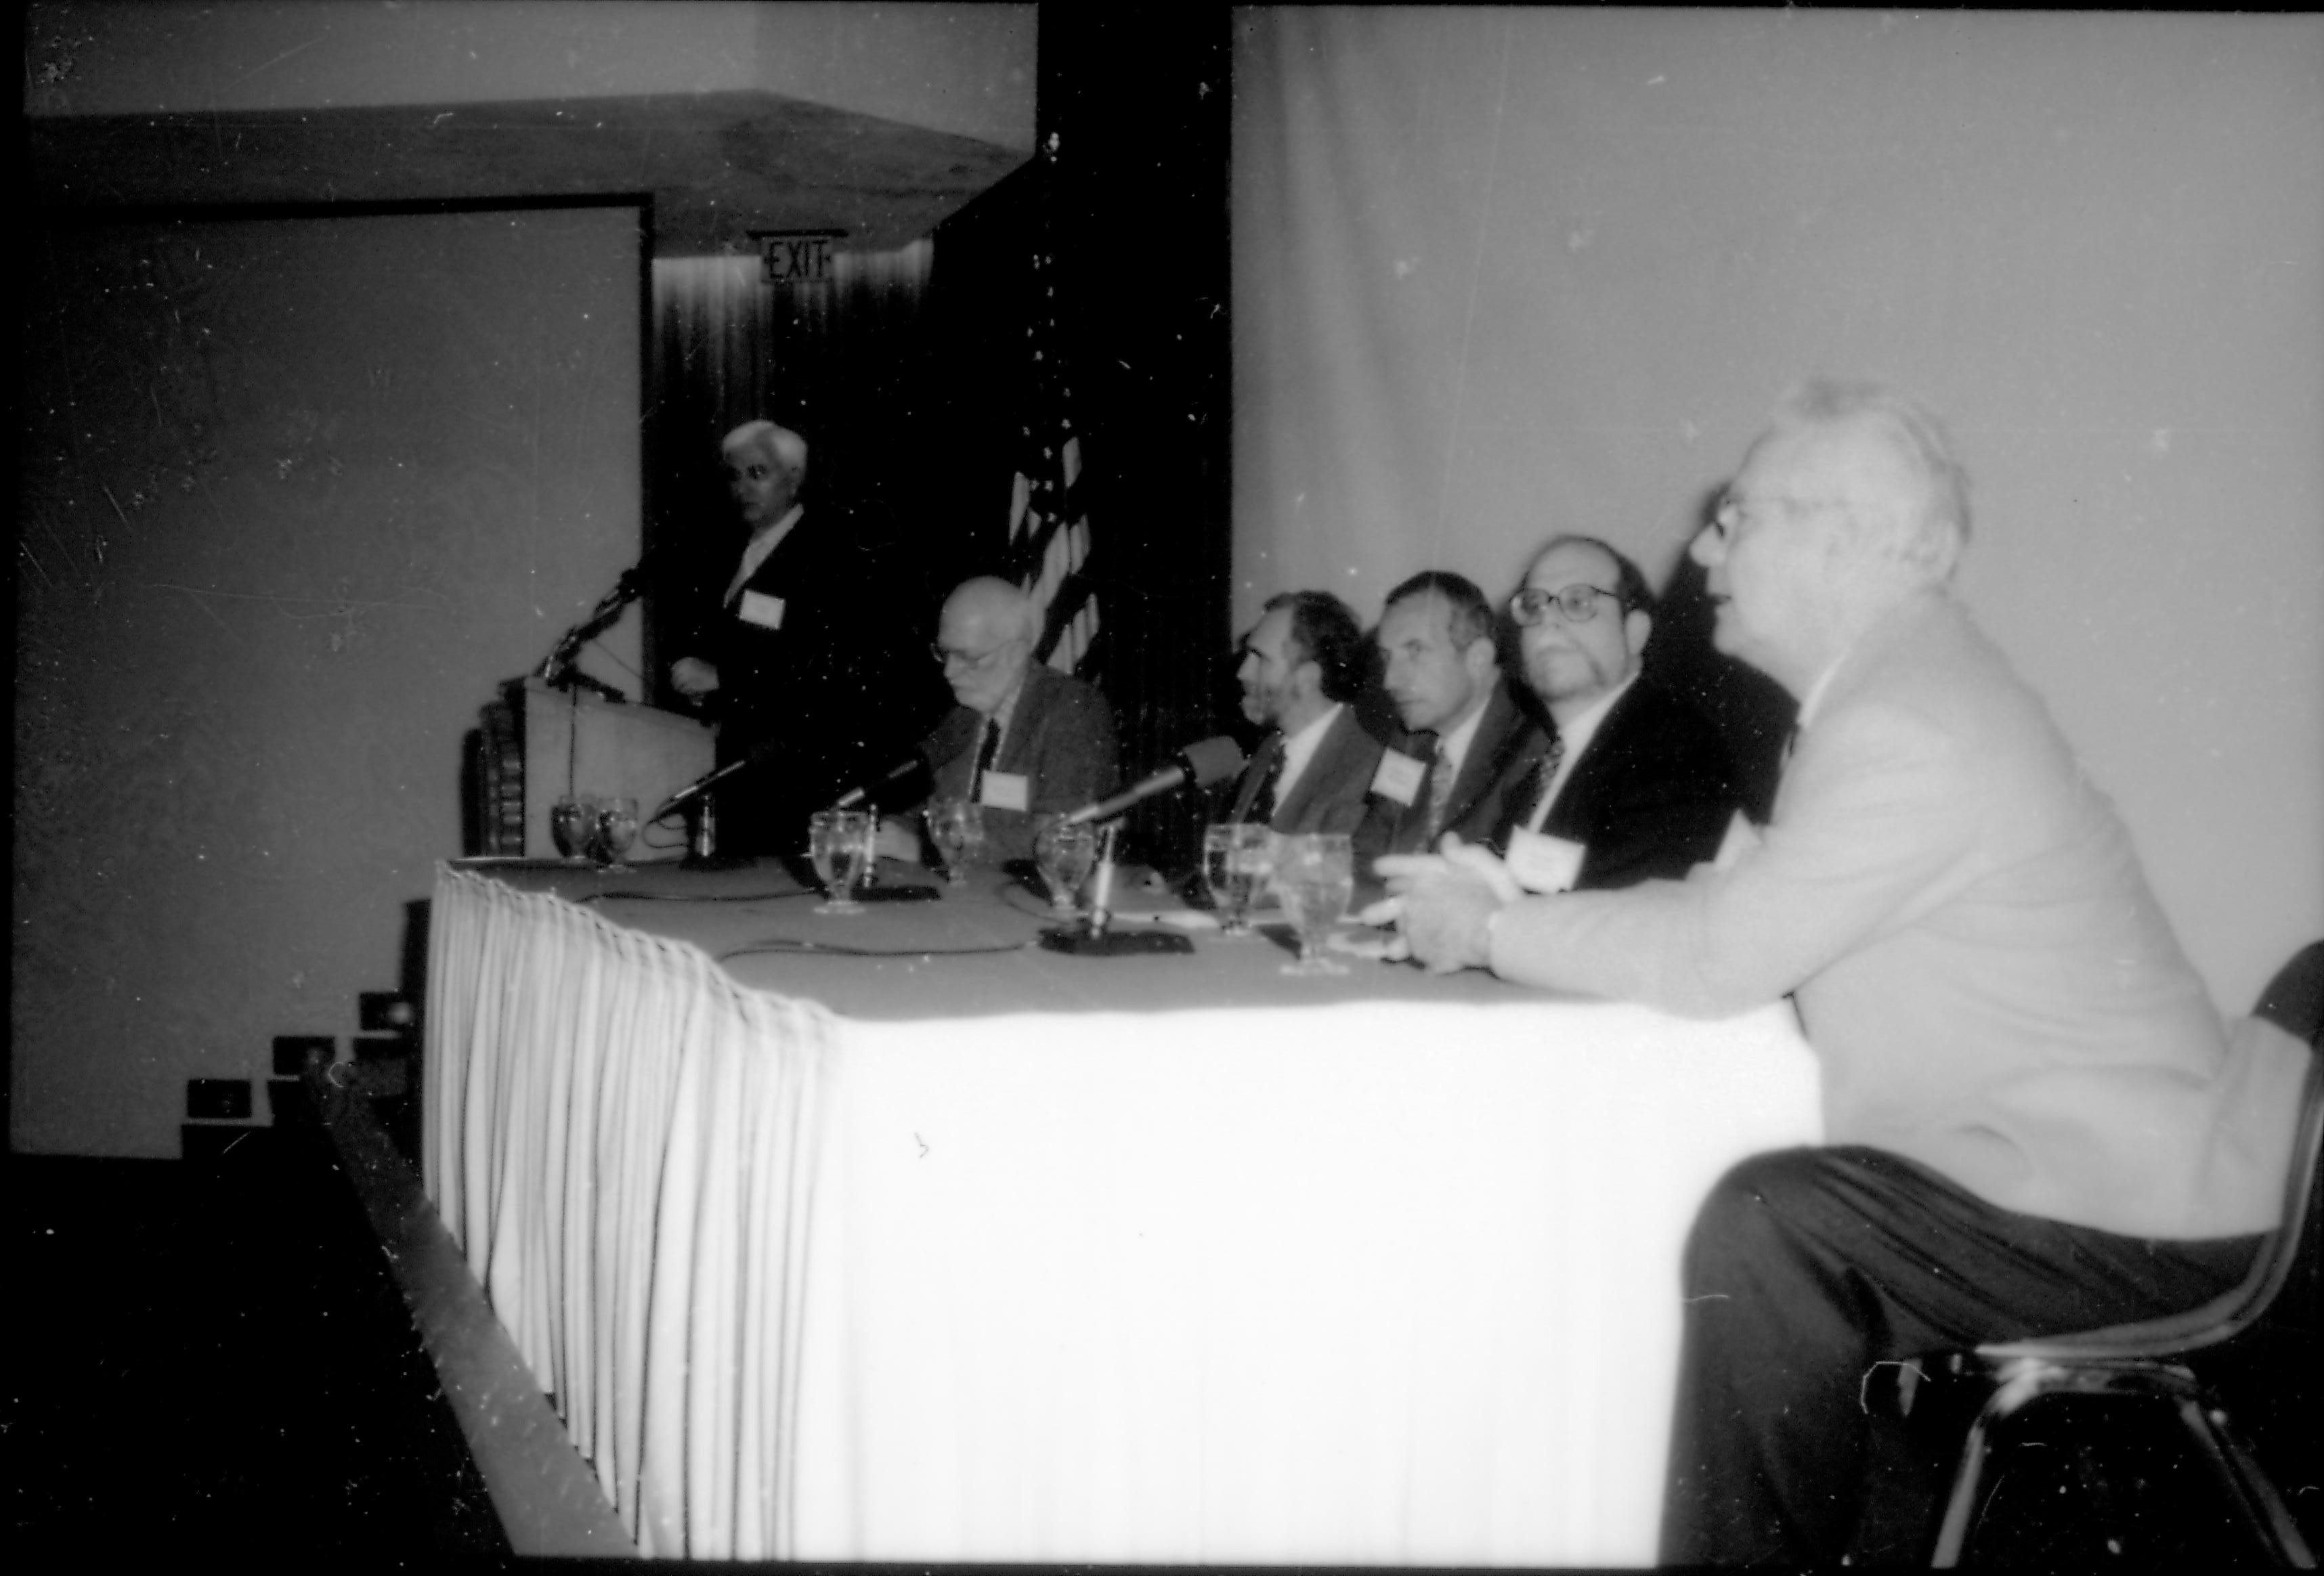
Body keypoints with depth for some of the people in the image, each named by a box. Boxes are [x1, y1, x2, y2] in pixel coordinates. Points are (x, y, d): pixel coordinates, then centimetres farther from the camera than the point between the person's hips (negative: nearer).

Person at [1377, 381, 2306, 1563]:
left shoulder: (1908, 731, -21)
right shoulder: (1896, 689, 10)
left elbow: (1713, 958, -17)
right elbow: (1734, 904, 13)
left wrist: (1494, 933, -4)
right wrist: (1525, 910, 4)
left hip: (2145, 1229, -10)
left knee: (1767, 1222, -17)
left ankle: (1749, 1551, -2)